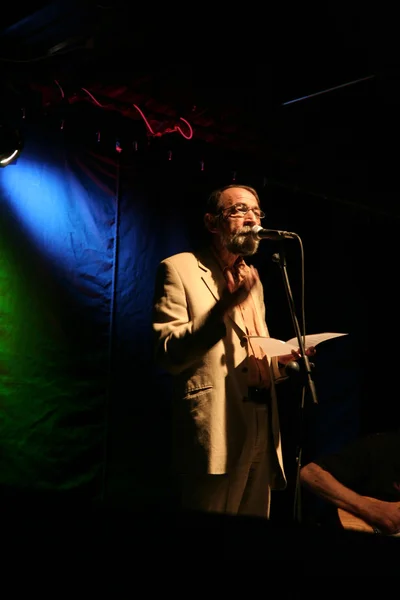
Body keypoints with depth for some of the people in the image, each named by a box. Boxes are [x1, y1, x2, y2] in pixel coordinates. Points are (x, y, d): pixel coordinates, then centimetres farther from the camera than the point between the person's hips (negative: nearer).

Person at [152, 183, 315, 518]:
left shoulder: (252, 280, 21)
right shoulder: (179, 269, -2)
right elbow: (169, 355, -12)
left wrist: (282, 360, 4)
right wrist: (224, 305, -22)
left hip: (262, 427, 7)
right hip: (217, 433, -7)